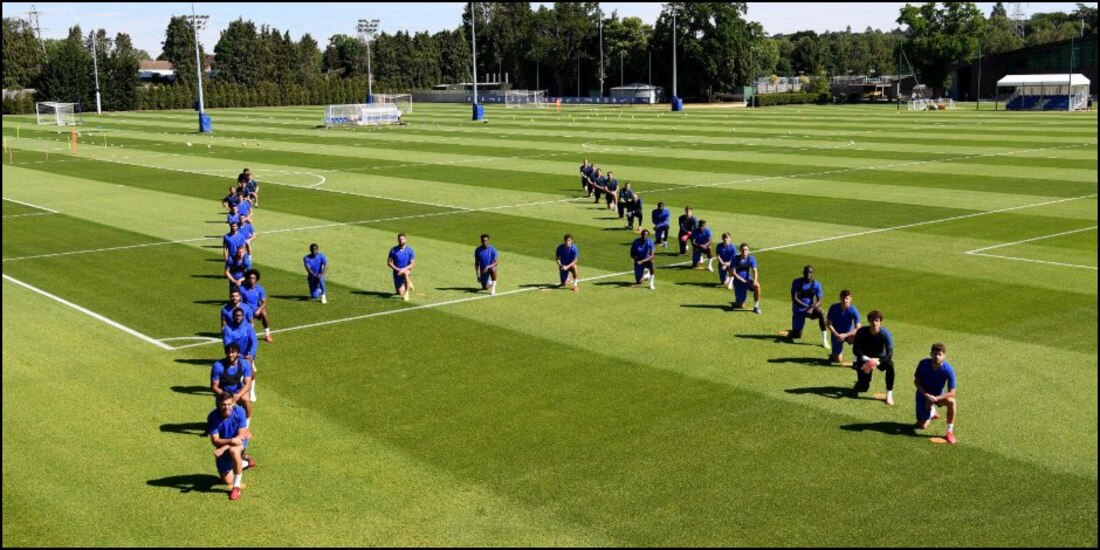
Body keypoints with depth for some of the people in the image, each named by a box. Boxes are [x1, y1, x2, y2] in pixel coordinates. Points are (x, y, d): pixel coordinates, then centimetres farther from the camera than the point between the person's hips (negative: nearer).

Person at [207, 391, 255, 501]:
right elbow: (215, 441, -25)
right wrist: (232, 440, -43)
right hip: (222, 446, 2)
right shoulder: (213, 417, -25)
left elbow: (241, 436, -24)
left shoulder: (239, 412, -26)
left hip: (238, 442, -2)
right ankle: (245, 462, 41)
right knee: (227, 481, 8)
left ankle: (237, 487, -25)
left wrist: (224, 448, -35)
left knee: (233, 450, -41)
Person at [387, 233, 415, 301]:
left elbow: (412, 264, -4)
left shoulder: (409, 250, -3)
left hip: (407, 270, -1)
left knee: (405, 273, -41)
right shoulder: (393, 250, -2)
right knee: (400, 293, -4)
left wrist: (404, 269, -21)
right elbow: (389, 263, 0)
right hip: (397, 273, 1)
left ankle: (407, 292, -29)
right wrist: (397, 269, -15)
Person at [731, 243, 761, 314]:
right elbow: (733, 273, -11)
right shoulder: (735, 259, -11)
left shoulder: (751, 258, -5)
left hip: (747, 279, 2)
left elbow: (754, 271, -12)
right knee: (741, 306, -4)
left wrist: (755, 280, -31)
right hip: (738, 281, -2)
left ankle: (756, 307, -19)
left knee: (757, 285, -34)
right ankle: (737, 302, 36)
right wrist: (743, 280, -18)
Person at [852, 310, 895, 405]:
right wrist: (866, 359, -35)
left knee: (890, 365, -35)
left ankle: (889, 395, -22)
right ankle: (861, 381, 31)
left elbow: (889, 354, -27)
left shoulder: (886, 334, -22)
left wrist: (877, 362, -43)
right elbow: (855, 350, -18)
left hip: (880, 357, 0)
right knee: (862, 388, -9)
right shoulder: (861, 332, -21)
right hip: (865, 358, 0)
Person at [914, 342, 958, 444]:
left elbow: (952, 393, -23)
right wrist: (926, 395, -24)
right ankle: (932, 413, 32)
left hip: (938, 395, -1)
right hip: (923, 395, 1)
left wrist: (935, 398, -33)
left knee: (951, 401, -35)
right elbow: (916, 381, -10)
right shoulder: (923, 364, -24)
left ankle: (950, 431, -17)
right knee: (922, 426, -3)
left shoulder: (948, 369, -27)